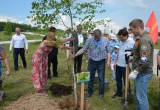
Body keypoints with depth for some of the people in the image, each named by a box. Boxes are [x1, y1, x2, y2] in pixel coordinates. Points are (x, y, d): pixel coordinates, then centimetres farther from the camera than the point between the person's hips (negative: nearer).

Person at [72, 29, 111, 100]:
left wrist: (108, 60, -9)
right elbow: (83, 49, -5)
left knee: (101, 78, 7)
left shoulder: (105, 40, -6)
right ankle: (90, 92, 29)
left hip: (101, 62, -1)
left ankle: (101, 93, 23)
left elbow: (108, 51, -1)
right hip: (92, 61, 2)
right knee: (90, 78, 12)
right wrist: (75, 55, -13)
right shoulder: (89, 40, -6)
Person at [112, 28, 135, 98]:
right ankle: (119, 92, 36)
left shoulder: (132, 43, -16)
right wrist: (116, 62, 15)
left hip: (125, 65, -7)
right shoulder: (121, 42, 7)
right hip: (118, 64, 7)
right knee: (118, 79, 18)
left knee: (126, 81, 7)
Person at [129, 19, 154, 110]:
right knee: (137, 93, 22)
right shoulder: (142, 37, 11)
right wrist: (131, 53, 13)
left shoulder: (144, 39, -22)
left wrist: (135, 72, -23)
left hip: (143, 73, -11)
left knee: (141, 97, 0)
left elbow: (145, 60, -27)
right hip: (140, 72, 11)